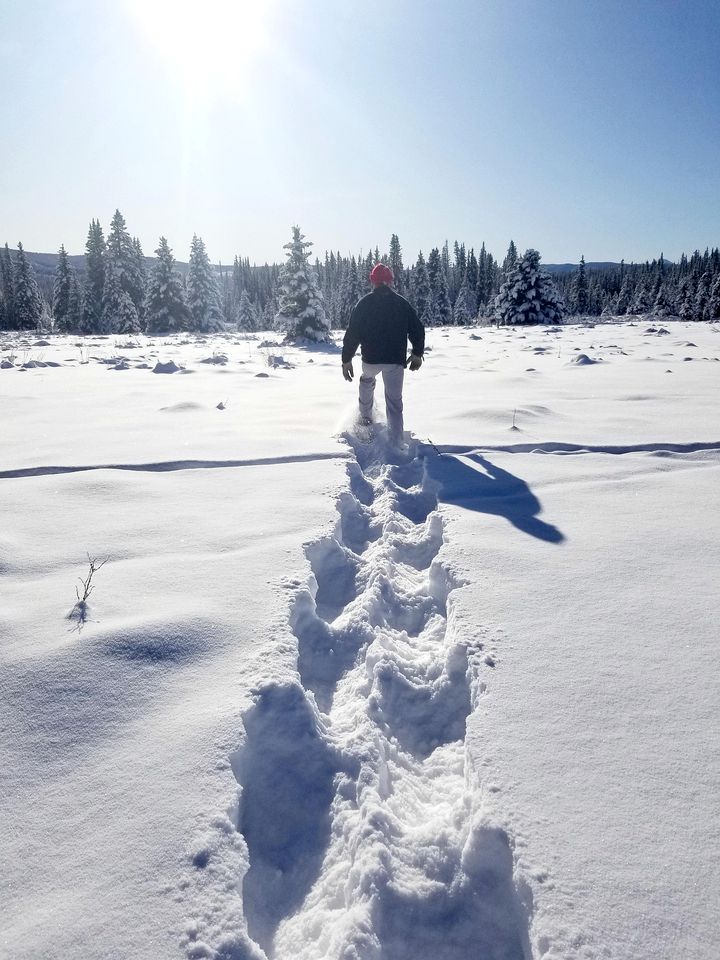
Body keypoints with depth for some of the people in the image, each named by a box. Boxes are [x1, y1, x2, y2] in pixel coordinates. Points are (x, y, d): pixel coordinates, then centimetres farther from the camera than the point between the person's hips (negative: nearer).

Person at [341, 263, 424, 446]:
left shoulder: (363, 304, -1)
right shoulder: (402, 303, 3)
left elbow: (352, 334, -3)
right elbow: (417, 330, 5)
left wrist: (347, 360, 3)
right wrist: (417, 354, 18)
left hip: (371, 359, 0)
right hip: (396, 360, 0)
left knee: (367, 380, 35)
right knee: (394, 403, 5)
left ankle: (365, 417, 36)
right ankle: (396, 445, -4)